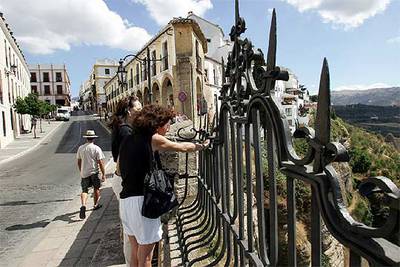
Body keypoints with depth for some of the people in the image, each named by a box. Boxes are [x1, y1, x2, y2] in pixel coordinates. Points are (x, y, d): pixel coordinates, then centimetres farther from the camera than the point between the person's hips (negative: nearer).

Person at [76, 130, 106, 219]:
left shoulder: (80, 148, 4)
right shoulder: (96, 148, -9)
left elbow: (79, 162, 12)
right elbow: (100, 162, -10)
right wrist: (103, 174, -4)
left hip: (84, 173, 3)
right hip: (94, 172, -3)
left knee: (84, 190, 6)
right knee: (96, 188, 16)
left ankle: (83, 205, -16)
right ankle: (96, 205, 28)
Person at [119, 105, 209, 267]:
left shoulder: (128, 140, 12)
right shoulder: (153, 139, -7)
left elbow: (119, 169, 20)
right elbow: (182, 147, 5)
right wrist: (201, 146, 20)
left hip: (124, 200, 8)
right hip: (141, 199, -8)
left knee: (135, 251, 20)